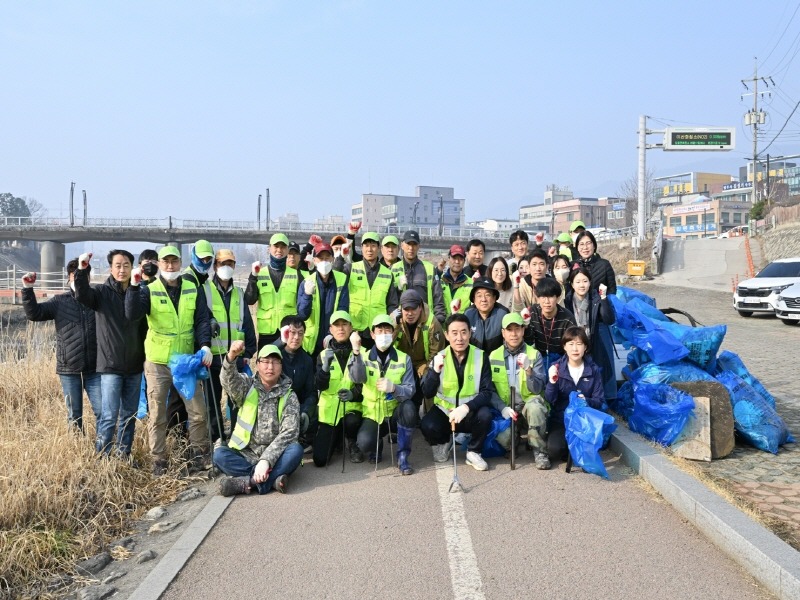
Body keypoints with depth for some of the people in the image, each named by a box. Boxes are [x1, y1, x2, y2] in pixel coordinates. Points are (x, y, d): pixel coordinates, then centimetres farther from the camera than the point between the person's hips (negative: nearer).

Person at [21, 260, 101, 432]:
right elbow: (33, 313, -1)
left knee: (103, 411, -1)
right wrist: (28, 290, -12)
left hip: (94, 368, -1)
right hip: (69, 368, 1)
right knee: (74, 414, 11)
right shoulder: (59, 302, 6)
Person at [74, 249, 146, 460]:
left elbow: (144, 327, 9)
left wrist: (146, 357, 6)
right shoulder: (102, 292, -1)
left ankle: (123, 455, 22)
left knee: (129, 415, 11)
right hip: (110, 365, -4)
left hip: (134, 366, 4)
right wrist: (82, 270, -36)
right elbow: (82, 295, -21)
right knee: (110, 416, -8)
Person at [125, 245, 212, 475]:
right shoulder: (149, 290, -3)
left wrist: (205, 345, -12)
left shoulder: (193, 290, 4)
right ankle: (158, 461, 16)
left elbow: (202, 320, 2)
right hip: (157, 363, -2)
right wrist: (134, 287, -28)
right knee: (157, 414, 5)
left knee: (198, 411, 4)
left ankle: (199, 454, 22)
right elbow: (132, 314, -18)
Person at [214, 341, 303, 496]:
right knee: (219, 455, -26)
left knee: (296, 450, -29)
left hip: (274, 456, -1)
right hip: (245, 454, 1)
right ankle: (272, 478, -28)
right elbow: (229, 380, -19)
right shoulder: (247, 386, 5)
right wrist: (231, 357, -42)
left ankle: (247, 481, -29)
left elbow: (289, 432, -11)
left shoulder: (289, 396, 0)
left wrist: (266, 460, -25)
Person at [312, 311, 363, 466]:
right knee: (320, 459, -8)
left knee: (352, 421, -37)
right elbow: (320, 385, -7)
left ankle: (352, 444, -1)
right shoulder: (324, 354, 4)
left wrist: (354, 394, -25)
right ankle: (337, 438, 26)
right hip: (329, 409, 2)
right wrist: (325, 366, -25)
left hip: (352, 406, -2)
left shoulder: (361, 352, -2)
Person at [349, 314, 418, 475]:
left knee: (409, 408, -34)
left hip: (395, 413, 1)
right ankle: (377, 444, 11)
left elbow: (410, 390, -11)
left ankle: (402, 456, -14)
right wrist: (356, 352, -37)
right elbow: (357, 378, -23)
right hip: (373, 415, 0)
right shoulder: (364, 357, -1)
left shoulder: (404, 358, -1)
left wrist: (393, 388, -32)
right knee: (364, 442, -30)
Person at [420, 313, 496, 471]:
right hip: (444, 411, 0)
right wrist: (435, 370, -29)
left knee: (484, 415, -32)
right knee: (427, 426, -29)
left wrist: (466, 407, -30)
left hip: (470, 413, 0)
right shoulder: (439, 357, -6)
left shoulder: (481, 356, -9)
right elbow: (427, 393, -11)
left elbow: (487, 392, -13)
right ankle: (444, 441, 9)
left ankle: (473, 452, -2)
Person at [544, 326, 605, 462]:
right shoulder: (556, 369, -3)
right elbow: (549, 401, -7)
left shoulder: (594, 370, 1)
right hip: (560, 419, 0)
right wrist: (552, 383, -27)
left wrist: (586, 401, -22)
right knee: (555, 450, -26)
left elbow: (600, 401, 0)